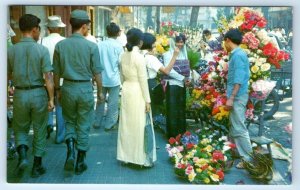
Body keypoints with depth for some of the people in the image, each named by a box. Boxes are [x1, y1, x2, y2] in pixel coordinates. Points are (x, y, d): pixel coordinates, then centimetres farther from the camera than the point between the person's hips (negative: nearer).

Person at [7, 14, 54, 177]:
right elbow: (48, 77, -14)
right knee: (39, 130, 13)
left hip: (20, 94, 2)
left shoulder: (11, 50, -2)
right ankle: (37, 166, 21)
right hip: (38, 93, -2)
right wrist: (51, 99, -9)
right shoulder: (42, 50, -10)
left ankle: (22, 155, -2)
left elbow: (7, 76, 6)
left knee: (20, 128, 21)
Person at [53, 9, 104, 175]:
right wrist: (100, 91, 7)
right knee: (83, 126, 9)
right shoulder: (91, 46, -9)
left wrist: (57, 90, 17)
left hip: (67, 88, 2)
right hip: (85, 88, -2)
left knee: (70, 121, 21)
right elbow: (96, 72, -5)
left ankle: (70, 152, 0)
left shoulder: (60, 45, -2)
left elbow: (56, 72, 4)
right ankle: (80, 163, 17)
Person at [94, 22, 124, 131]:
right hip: (114, 78, -3)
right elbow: (121, 62, -11)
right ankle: (109, 124, 10)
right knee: (113, 102, 6)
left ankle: (97, 122, 23)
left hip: (101, 78, 4)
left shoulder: (100, 45, -3)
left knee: (100, 100, 15)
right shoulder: (118, 46, -11)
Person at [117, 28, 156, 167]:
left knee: (126, 124, 14)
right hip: (137, 92, -7)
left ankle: (126, 155, 23)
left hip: (126, 90, 7)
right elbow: (143, 80, -15)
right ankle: (140, 157, 11)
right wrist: (147, 100, -11)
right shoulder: (139, 57, -17)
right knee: (139, 125, 2)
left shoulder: (123, 56, 4)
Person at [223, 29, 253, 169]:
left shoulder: (238, 55, -16)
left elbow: (239, 79, -21)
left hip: (237, 97, -10)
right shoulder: (236, 54, 14)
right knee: (235, 128, 15)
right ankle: (242, 154, 24)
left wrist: (231, 98, -22)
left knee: (239, 129, -7)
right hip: (236, 96, 10)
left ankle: (249, 159, -1)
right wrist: (231, 97, 21)